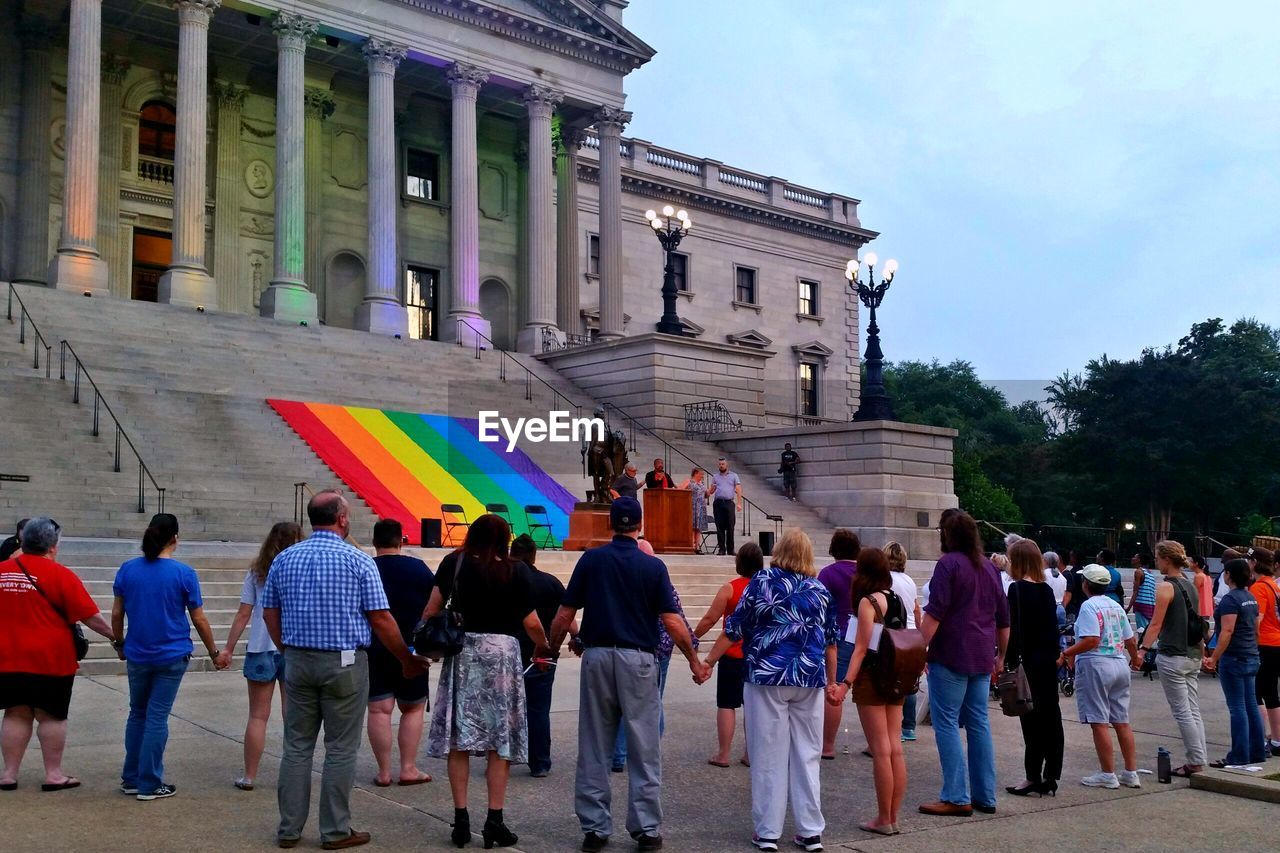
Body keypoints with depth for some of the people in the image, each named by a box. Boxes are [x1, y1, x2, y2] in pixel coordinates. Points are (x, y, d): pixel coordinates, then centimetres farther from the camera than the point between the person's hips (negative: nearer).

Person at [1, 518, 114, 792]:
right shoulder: (60, 575, -11)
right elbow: (89, 615, -10)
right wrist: (114, 635, 0)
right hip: (50, 660, -4)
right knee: (51, 716, 5)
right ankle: (53, 774, 11)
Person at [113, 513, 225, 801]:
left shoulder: (127, 569, -2)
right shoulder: (184, 573, -10)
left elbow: (117, 613, 4)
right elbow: (199, 619, -5)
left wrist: (119, 643, 21)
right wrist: (214, 653, 7)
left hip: (138, 656, 3)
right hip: (172, 656, -3)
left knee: (137, 714, 17)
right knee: (157, 718, 2)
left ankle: (131, 779, 23)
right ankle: (149, 785, 7)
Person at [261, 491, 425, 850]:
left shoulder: (284, 559, 5)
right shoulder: (358, 561, -9)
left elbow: (270, 612, 10)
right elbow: (381, 620, -10)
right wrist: (408, 661, 0)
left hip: (298, 661, 4)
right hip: (344, 663, -4)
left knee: (297, 746, 11)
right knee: (340, 749, 3)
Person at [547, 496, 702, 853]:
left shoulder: (591, 559, 2)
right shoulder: (653, 566, -2)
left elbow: (565, 616, 1)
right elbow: (673, 623, -4)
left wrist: (551, 650, 14)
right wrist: (694, 662, 7)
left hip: (597, 656, 2)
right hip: (638, 660, -1)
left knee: (593, 749, 9)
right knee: (644, 749, 6)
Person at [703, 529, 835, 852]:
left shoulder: (762, 582, -2)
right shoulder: (820, 591, 8)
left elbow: (733, 630, -3)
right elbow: (830, 641, 13)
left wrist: (708, 662, 5)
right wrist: (832, 681, 24)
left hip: (767, 679, -3)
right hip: (810, 680, 3)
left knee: (769, 756, 3)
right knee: (807, 756, 10)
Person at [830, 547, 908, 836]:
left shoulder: (868, 601, -12)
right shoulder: (898, 600, 8)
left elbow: (861, 648, -17)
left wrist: (845, 683, -18)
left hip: (872, 679, -7)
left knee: (881, 752, -2)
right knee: (895, 749, 8)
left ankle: (883, 820, 4)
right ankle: (894, 817, 15)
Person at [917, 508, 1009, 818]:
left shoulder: (949, 563, -8)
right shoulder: (988, 567, 14)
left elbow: (934, 612, -17)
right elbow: (1003, 618, 19)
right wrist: (1000, 656, 28)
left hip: (950, 655, -7)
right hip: (981, 658, 7)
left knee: (947, 723, -3)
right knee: (979, 723, 11)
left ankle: (956, 798, -5)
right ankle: (985, 796, 15)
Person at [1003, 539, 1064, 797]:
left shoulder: (1017, 589, -12)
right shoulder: (1046, 589, 8)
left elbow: (1014, 629, -16)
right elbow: (1053, 627, 12)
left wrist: (1009, 662, -12)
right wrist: (1054, 654, 19)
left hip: (1030, 662, -7)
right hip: (1049, 661, 7)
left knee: (1032, 720, -3)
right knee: (1051, 717, 9)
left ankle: (1034, 778, 2)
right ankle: (1051, 778, 16)